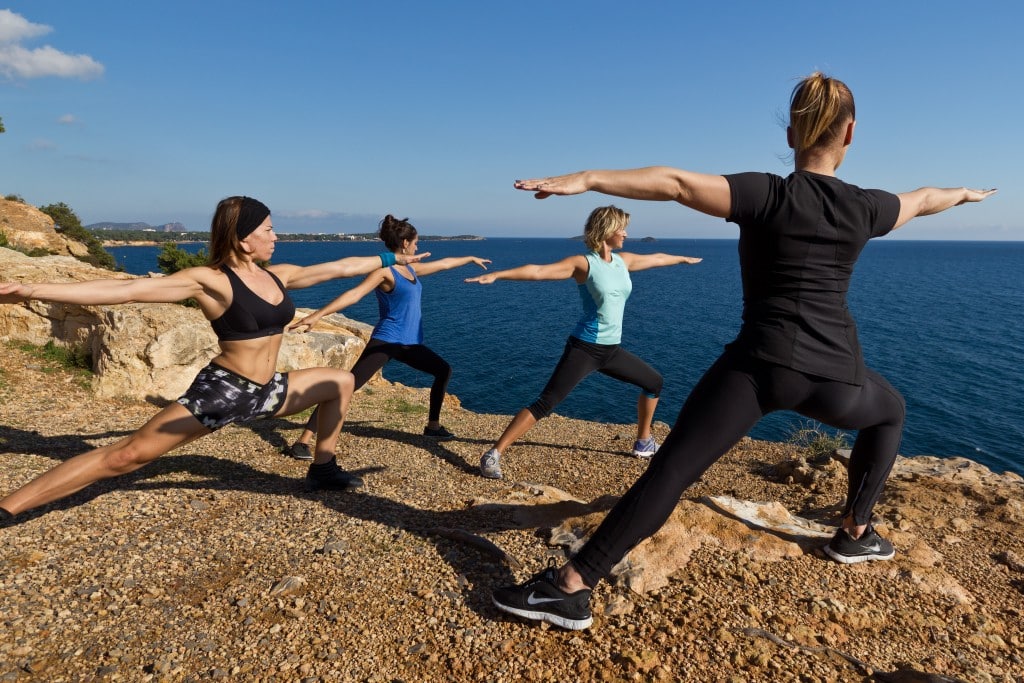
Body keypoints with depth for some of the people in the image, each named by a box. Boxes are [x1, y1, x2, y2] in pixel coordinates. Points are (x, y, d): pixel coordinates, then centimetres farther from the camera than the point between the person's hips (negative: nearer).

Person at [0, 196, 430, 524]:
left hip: (267, 390, 8)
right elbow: (129, 290, -23)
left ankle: (322, 471, 25)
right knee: (128, 455, -12)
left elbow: (339, 267, 14)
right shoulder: (210, 281, -15)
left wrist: (391, 259, 23)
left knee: (341, 382, 17)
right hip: (222, 390, -8)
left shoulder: (279, 276, 4)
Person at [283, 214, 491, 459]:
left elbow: (443, 263, 30)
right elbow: (355, 294, -23)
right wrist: (317, 315, -33)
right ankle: (302, 441, -18)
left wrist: (471, 258, 43)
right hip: (386, 341, -9)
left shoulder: (411, 269, 15)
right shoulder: (384, 271, -11)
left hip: (409, 344, 10)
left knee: (443, 370, 18)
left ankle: (433, 426, 30)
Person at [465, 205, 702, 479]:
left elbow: (655, 259, 28)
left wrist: (683, 258, 46)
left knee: (654, 382, 19)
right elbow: (538, 271, -22)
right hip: (584, 348, -8)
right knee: (545, 403, -16)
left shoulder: (623, 260, 9)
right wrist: (497, 274, -33)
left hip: (611, 349, 8)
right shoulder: (583, 263, -12)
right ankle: (493, 455, -13)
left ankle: (643, 442, 37)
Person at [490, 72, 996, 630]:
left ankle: (570, 587, -14)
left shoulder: (766, 195, -3)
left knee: (669, 471, -9)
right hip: (835, 375, 4)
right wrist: (965, 193, 56)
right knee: (890, 413, 37)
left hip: (762, 364, -3)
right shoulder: (866, 207, 10)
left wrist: (585, 179, -23)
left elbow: (678, 183, -17)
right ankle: (855, 534, 43)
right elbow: (924, 199, 33)